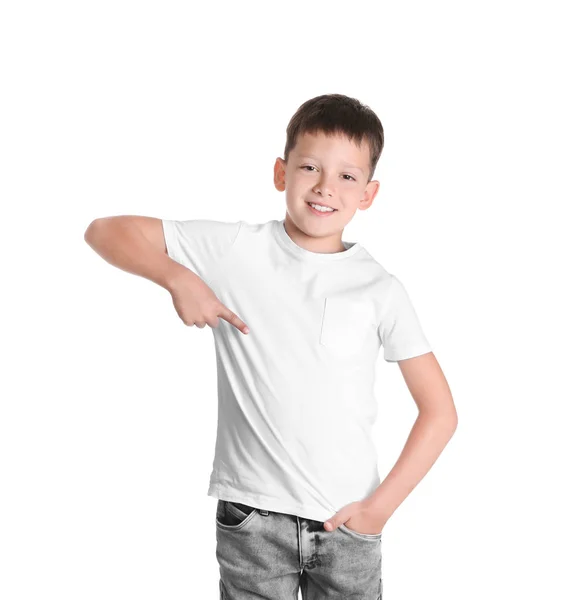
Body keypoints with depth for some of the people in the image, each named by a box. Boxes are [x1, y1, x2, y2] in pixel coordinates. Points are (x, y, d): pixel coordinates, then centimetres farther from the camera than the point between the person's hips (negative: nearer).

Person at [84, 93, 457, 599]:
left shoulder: (381, 290, -3)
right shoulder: (235, 250, -4)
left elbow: (440, 413, -1)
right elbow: (106, 231, 0)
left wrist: (381, 506, -6)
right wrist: (179, 278, -15)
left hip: (347, 521, 1)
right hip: (252, 516, -1)